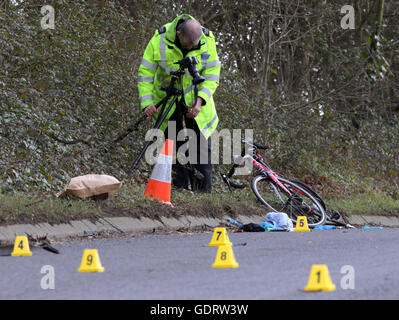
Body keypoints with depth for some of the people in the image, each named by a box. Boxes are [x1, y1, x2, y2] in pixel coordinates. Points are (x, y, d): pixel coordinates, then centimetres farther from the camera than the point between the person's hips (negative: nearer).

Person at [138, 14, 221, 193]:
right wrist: (147, 103, -27)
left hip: (195, 98, 1)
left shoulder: (207, 41, -19)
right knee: (174, 144, -1)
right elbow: (145, 72, -17)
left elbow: (212, 75, -13)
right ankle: (180, 187, 6)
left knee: (201, 143, -5)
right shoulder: (160, 40, -23)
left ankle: (205, 190, -2)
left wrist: (200, 100, -26)